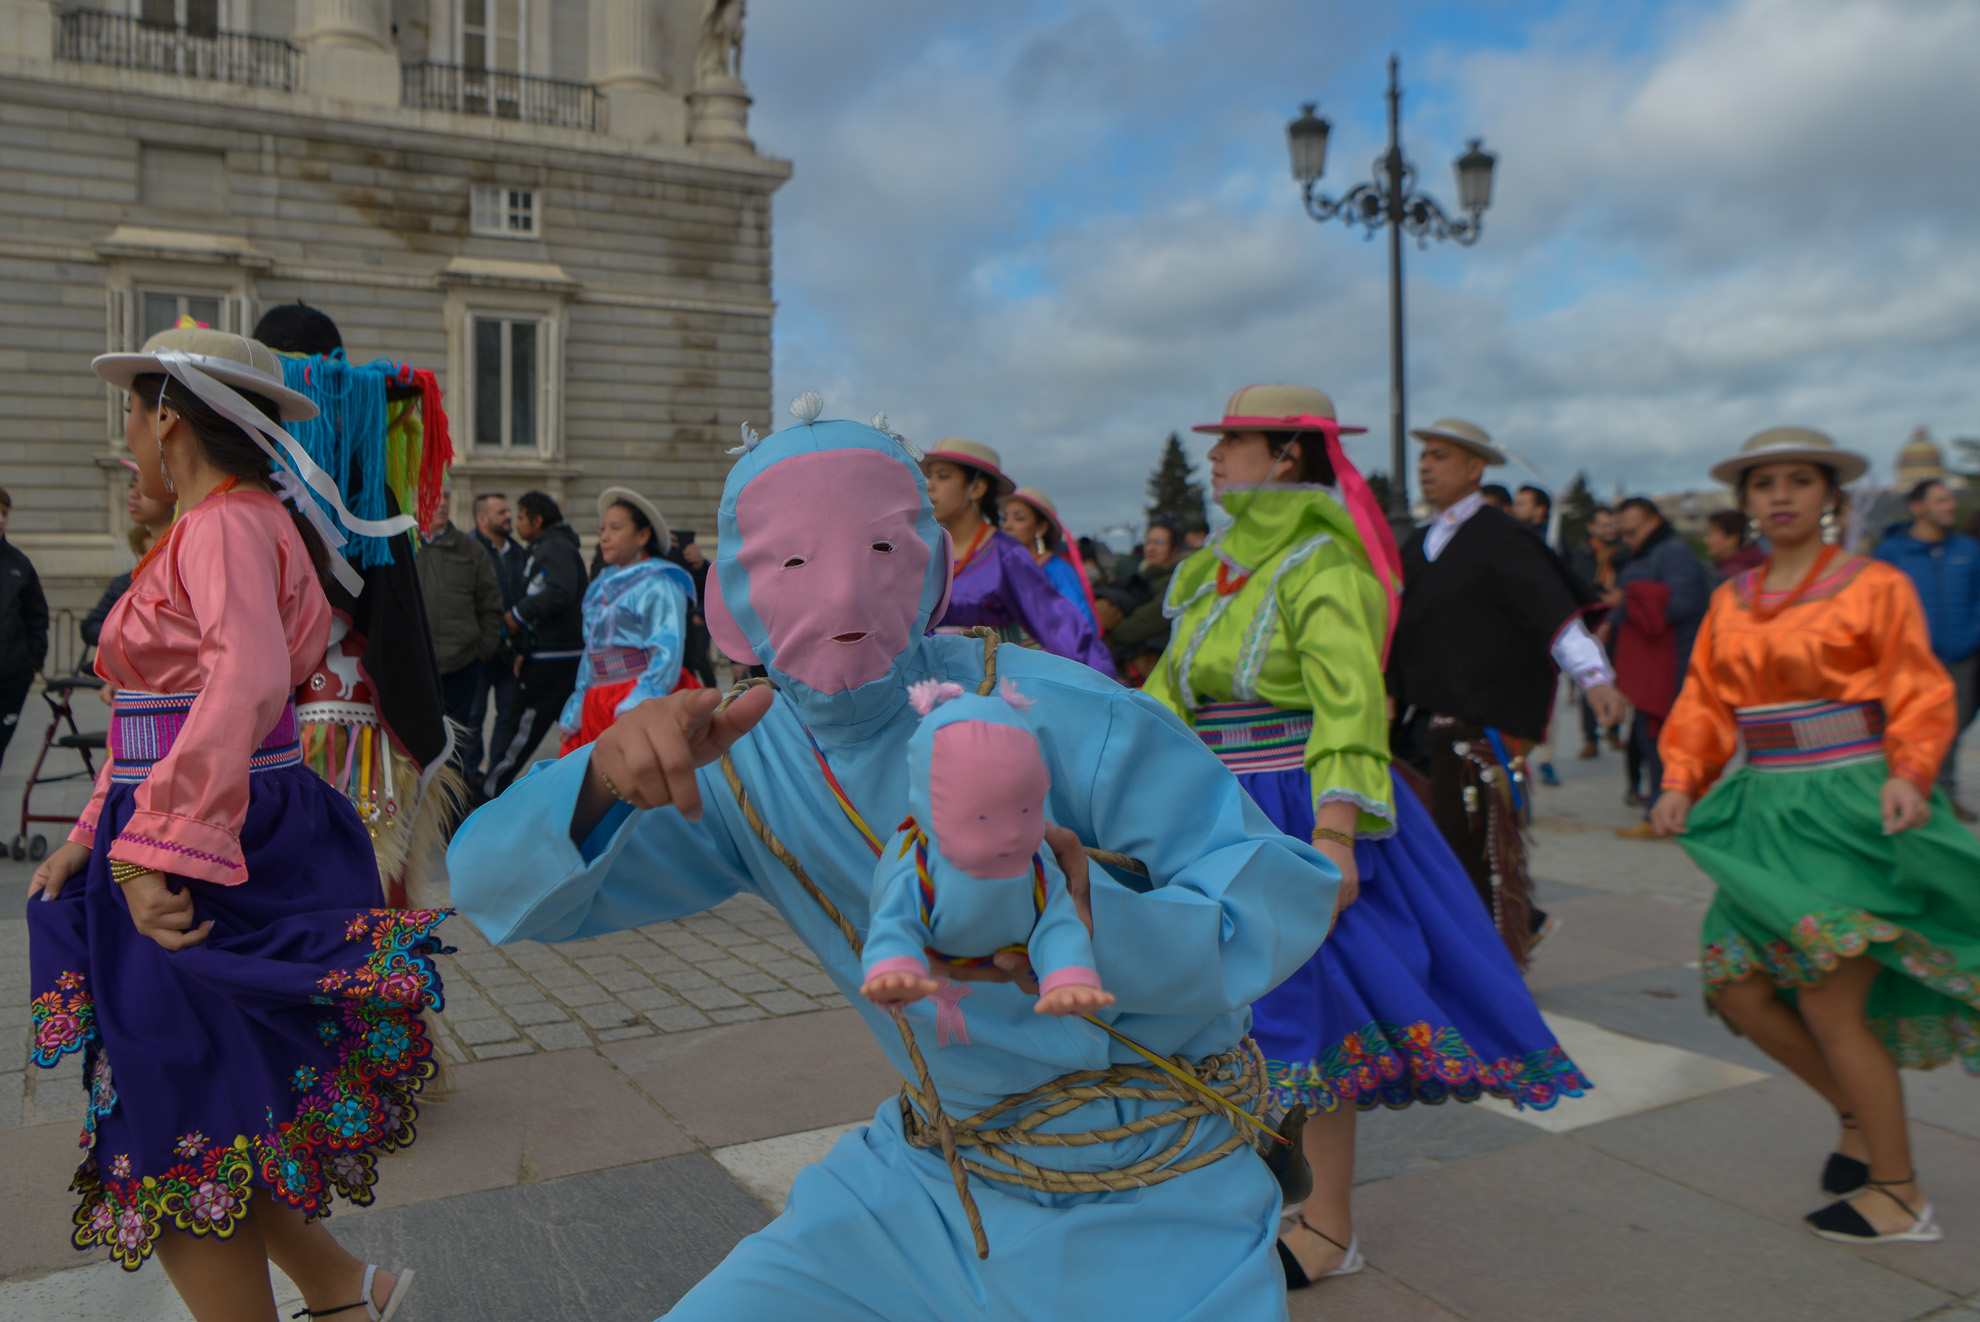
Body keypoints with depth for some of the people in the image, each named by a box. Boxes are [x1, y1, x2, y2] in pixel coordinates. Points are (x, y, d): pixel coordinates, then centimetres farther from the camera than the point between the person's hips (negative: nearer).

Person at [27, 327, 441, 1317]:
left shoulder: (230, 526, -13)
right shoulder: (204, 530, 18)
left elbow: (247, 684, -31)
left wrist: (162, 853, -36)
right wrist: (91, 837, 17)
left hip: (216, 868, -9)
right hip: (213, 852, 9)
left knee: (184, 1149, 2)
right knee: (196, 1129, 16)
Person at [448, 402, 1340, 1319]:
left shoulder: (1060, 716, -23)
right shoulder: (743, 765, -7)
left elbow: (1289, 884, -21)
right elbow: (497, 885, -10)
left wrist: (1105, 927, -42)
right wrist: (603, 777, -33)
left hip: (1149, 1201, -3)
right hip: (925, 1181, 4)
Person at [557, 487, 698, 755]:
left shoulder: (659, 584, -5)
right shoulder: (601, 587, 19)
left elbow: (667, 654, -13)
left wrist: (636, 707, -21)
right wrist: (573, 714, 20)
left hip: (645, 703, -7)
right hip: (598, 707, 7)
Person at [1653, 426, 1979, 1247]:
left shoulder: (1874, 587, -2)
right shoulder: (1729, 602, 11)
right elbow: (1704, 702, 8)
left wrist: (1908, 773, -24)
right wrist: (1681, 780, -6)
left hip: (1852, 810, -6)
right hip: (1764, 811, 6)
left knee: (1828, 1001, -7)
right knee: (1736, 987, 2)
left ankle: (1899, 1195, 12)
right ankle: (1858, 1114, 28)